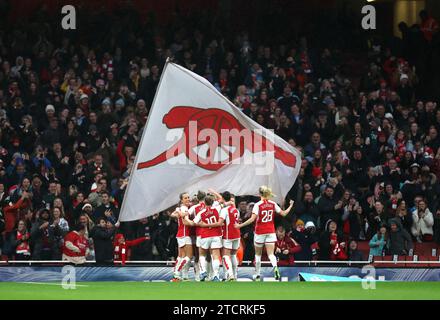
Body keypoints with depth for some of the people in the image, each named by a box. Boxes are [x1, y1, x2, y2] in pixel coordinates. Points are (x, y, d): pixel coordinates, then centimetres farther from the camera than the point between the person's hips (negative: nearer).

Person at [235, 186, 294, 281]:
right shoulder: (273, 204, 0)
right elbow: (283, 213, 6)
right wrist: (290, 206, 22)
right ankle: (275, 267, -33)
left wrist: (240, 225, -18)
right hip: (271, 232, 3)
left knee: (258, 254, 14)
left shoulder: (258, 205, -13)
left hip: (260, 232, -3)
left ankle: (257, 275, 21)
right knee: (271, 254, -3)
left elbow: (252, 219, -21)